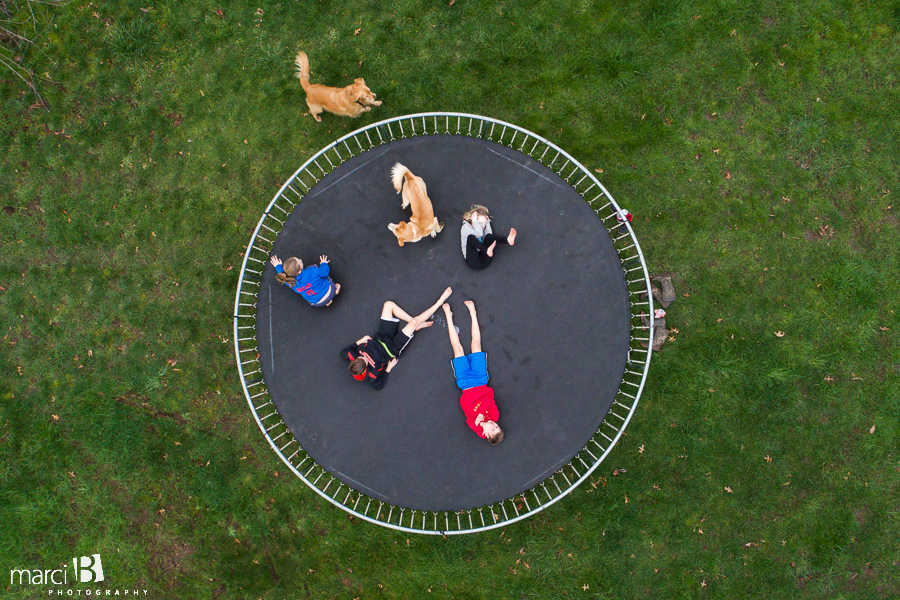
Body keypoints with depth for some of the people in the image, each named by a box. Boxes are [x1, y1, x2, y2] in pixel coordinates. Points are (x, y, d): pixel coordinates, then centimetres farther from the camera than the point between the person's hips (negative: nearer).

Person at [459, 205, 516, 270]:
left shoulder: (483, 229, 27)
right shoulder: (465, 227, 8)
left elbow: (489, 235, 3)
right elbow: (479, 234, -11)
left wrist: (487, 223, 11)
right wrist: (475, 221, -2)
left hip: (483, 260, 5)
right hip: (473, 261, -4)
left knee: (489, 237, -14)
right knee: (471, 237, -28)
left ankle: (508, 240, -42)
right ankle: (487, 251, -53)